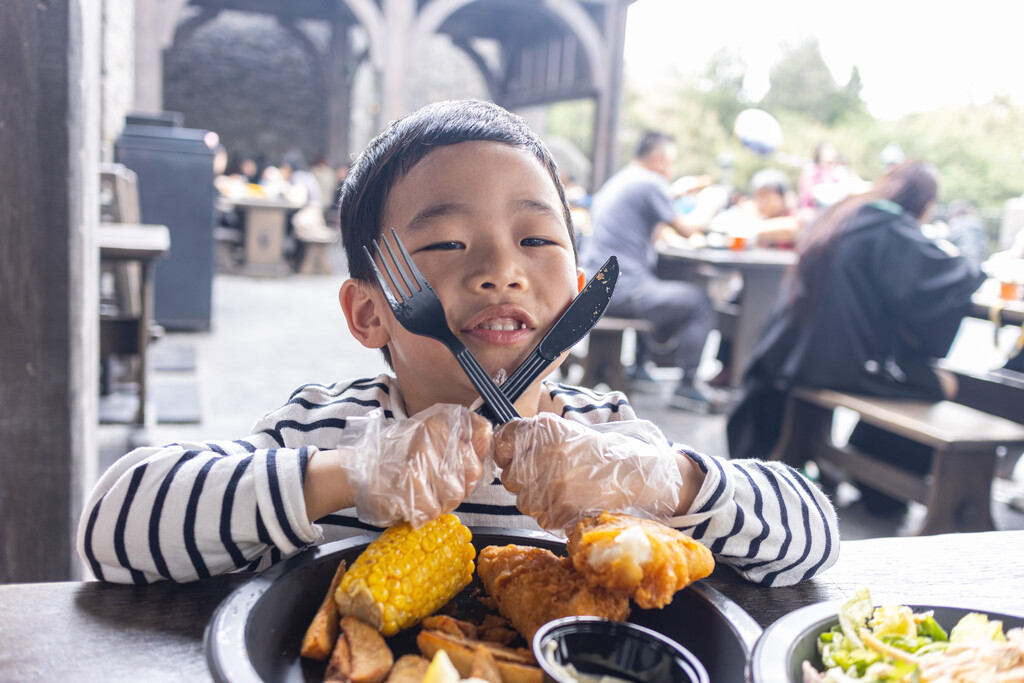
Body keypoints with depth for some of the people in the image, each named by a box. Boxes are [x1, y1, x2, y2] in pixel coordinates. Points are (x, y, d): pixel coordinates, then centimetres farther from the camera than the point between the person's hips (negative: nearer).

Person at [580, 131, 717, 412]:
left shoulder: (615, 182, 20)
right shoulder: (649, 183, -9)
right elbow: (686, 229, -4)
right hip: (623, 291, -10)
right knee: (700, 302, 1)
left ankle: (640, 366, 34)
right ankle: (687, 386, 3)